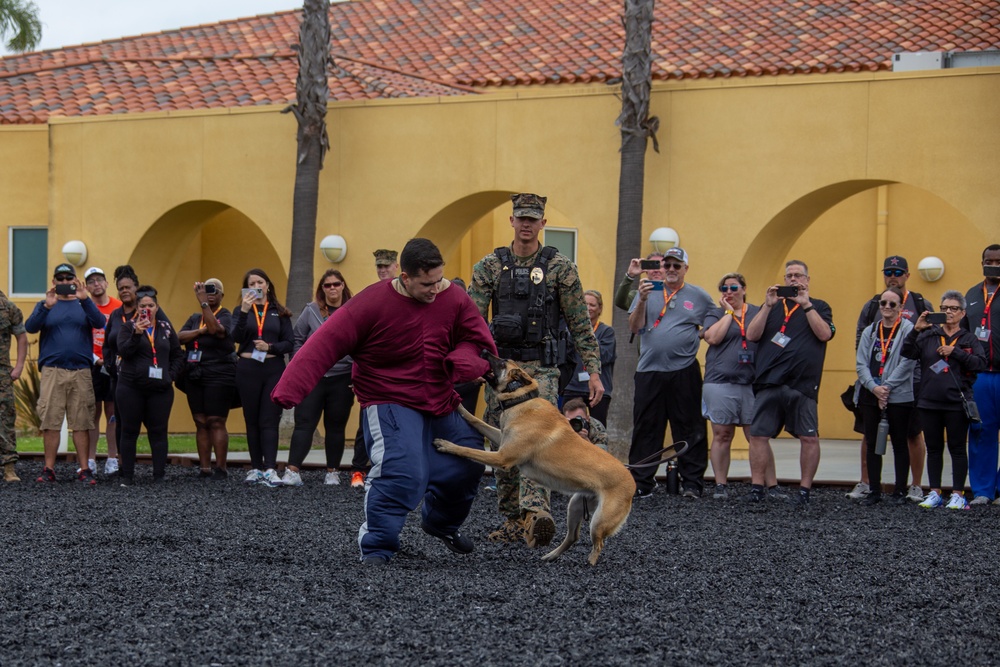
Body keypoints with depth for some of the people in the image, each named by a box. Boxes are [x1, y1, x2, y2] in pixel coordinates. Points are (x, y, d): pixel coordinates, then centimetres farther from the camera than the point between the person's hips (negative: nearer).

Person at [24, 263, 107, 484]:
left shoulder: (84, 305, 14)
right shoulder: (45, 305, 12)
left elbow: (99, 322, -6)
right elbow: (30, 327, -4)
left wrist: (85, 299, -21)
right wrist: (47, 307, -21)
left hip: (81, 372, 1)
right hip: (52, 371, 0)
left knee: (82, 422, -1)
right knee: (50, 421, -4)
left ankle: (84, 469, 2)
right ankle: (49, 469, 1)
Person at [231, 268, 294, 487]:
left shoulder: (279, 313, 8)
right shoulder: (241, 311, 8)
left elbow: (290, 343, 3)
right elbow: (236, 337, -9)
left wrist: (270, 347, -14)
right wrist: (244, 311, -20)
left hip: (274, 369, -1)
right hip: (247, 369, 1)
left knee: (269, 420, -7)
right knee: (252, 421, 6)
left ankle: (270, 469, -14)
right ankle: (256, 468, 11)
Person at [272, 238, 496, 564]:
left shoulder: (454, 299, -5)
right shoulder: (372, 303, -18)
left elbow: (478, 340, 2)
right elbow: (325, 345, -22)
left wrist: (463, 360, -24)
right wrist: (290, 389, -32)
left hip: (441, 405, 6)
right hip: (390, 405, -6)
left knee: (467, 465, 12)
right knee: (401, 473, -26)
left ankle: (441, 523, 43)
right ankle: (376, 546, -11)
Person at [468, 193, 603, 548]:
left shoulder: (560, 267, 2)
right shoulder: (490, 266, 7)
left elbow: (580, 323, 2)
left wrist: (593, 371, -3)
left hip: (541, 368, -3)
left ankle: (535, 511, -36)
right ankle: (512, 521, 16)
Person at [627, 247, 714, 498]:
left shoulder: (699, 296, 9)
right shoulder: (648, 291, 11)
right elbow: (634, 327, 2)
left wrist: (699, 336, 3)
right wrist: (642, 301, -11)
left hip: (684, 371, -1)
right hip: (649, 371, 1)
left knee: (690, 430, -2)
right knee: (645, 428, 3)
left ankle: (692, 483, 3)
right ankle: (640, 482, 8)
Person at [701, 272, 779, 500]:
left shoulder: (758, 313, 13)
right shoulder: (715, 314, 9)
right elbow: (713, 338, -10)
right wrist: (729, 312, -4)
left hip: (752, 384, 0)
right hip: (720, 382, 0)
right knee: (722, 435, 1)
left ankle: (771, 485, 1)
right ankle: (721, 485, 8)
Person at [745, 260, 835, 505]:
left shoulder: (819, 307, 12)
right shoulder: (772, 306, 19)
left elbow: (825, 334, -6)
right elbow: (751, 335, 6)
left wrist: (806, 304, -8)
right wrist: (768, 305, -3)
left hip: (802, 384, -2)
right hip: (768, 382, 2)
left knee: (809, 438, -5)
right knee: (758, 435, -4)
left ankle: (805, 489, 5)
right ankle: (756, 487, 4)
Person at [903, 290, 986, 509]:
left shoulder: (968, 339, 5)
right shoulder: (928, 335, 8)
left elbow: (980, 363, -8)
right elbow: (908, 354, -4)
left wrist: (954, 352, -14)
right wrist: (916, 330, -15)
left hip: (956, 403, -2)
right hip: (929, 401, 2)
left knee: (957, 449, 2)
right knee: (933, 448, 8)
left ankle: (958, 495, 7)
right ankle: (935, 493, 15)